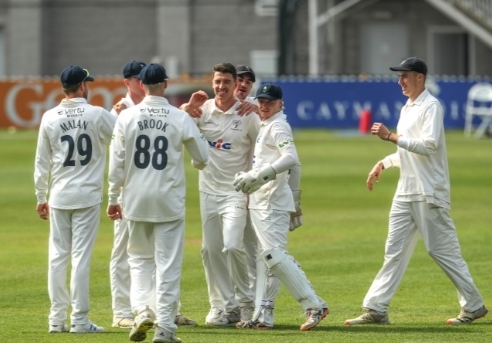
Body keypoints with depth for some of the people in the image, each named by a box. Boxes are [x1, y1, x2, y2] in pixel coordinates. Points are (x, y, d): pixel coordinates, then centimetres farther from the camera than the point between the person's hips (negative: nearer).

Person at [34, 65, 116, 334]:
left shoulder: (50, 118, 0)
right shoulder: (97, 115, -7)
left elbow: (42, 162, 6)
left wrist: (41, 197, 14)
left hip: (58, 198, 3)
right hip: (88, 196, -3)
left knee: (57, 256, 8)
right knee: (81, 257, -2)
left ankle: (57, 319, 10)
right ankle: (79, 320, -3)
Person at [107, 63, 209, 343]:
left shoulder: (127, 117, -3)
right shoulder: (180, 118, -6)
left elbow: (117, 163, -2)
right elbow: (203, 157, 2)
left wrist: (113, 198, 8)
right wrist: (196, 163, 26)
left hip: (136, 200, 2)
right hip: (169, 201, -1)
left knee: (140, 259, 16)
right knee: (168, 264, 3)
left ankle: (143, 310, -3)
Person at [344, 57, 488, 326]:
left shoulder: (431, 107, -11)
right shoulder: (407, 108, 17)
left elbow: (428, 145, -22)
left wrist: (390, 136, -21)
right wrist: (383, 164, 14)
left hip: (428, 193, -9)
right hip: (406, 192, 9)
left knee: (443, 250, -4)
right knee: (394, 251, 5)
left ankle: (474, 306, 6)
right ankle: (375, 309, 2)